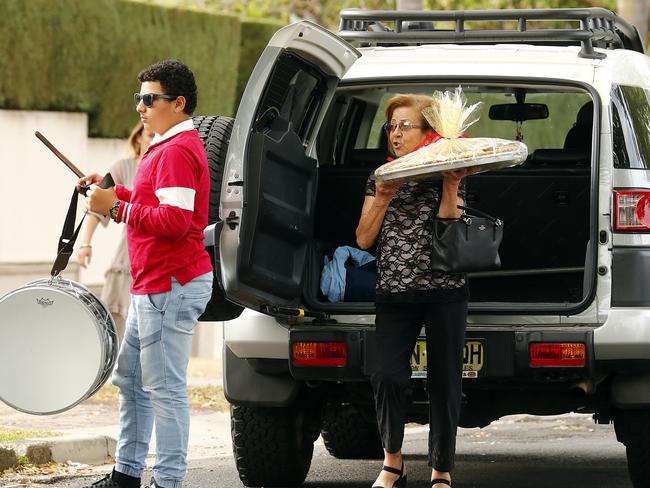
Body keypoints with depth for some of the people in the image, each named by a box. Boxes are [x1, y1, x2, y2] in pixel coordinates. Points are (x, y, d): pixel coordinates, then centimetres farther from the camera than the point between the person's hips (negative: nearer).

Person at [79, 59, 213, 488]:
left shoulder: (177, 151, -16)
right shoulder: (168, 147, 18)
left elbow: (174, 220, -25)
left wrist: (116, 208, -19)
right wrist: (113, 192, 14)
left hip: (171, 287, -12)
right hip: (154, 286, 12)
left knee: (164, 387, -9)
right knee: (131, 378, 17)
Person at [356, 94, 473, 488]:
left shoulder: (446, 177, 4)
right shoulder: (381, 177, 13)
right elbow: (364, 239, 6)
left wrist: (450, 188, -17)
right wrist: (383, 198, -6)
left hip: (444, 291, -2)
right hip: (394, 293, 2)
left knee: (445, 382, -1)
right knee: (388, 375, -16)